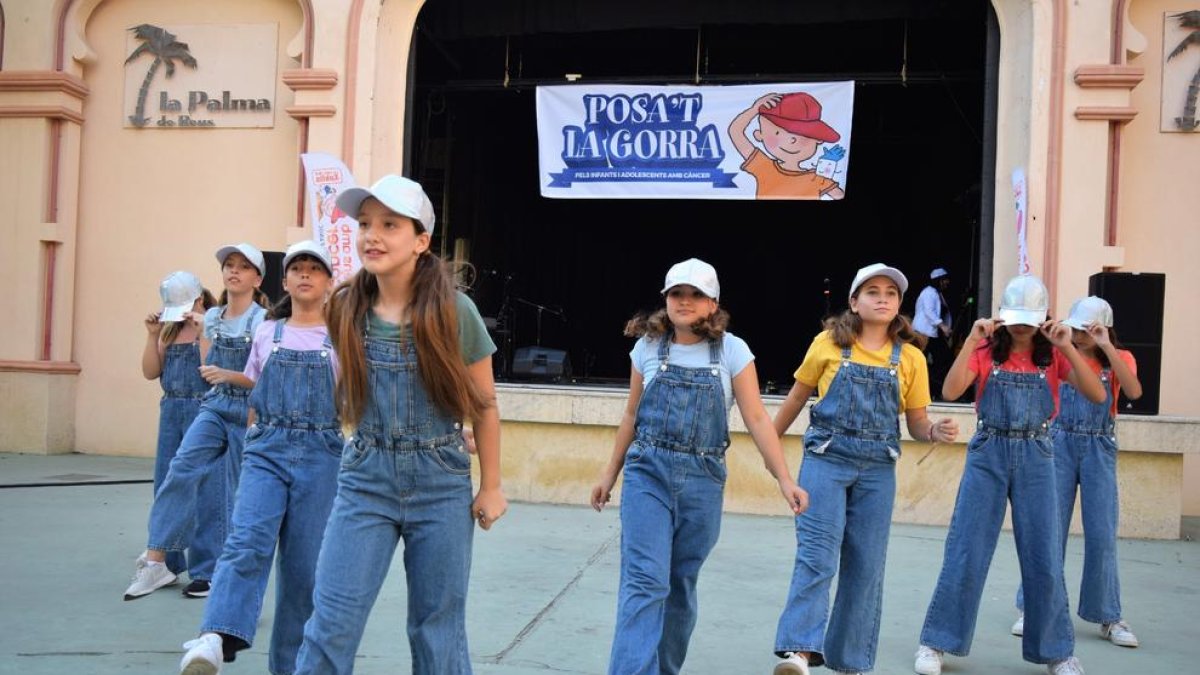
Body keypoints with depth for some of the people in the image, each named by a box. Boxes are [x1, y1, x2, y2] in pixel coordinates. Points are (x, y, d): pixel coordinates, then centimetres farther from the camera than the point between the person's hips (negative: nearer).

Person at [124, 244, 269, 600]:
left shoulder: (261, 321, -9)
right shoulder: (212, 317, 8)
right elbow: (208, 370, 14)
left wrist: (229, 376, -22)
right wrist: (202, 331, 10)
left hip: (248, 412, -4)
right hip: (215, 406, 5)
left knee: (231, 492, 3)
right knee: (182, 467, -16)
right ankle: (155, 560, -13)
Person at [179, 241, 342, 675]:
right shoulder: (267, 333, 11)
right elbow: (255, 398, 16)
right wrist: (255, 447, 13)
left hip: (320, 455, -1)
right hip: (267, 450, 1)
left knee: (303, 562, 2)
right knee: (248, 541, -21)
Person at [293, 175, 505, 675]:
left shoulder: (454, 312, -8)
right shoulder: (347, 309, -1)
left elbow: (483, 405, 1)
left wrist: (491, 486, 3)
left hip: (440, 483, -2)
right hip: (365, 480, 2)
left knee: (438, 628, 10)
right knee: (331, 623, -3)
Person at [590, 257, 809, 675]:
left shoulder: (732, 351, -2)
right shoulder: (648, 347, 3)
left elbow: (756, 418, -4)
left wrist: (784, 479, -10)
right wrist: (610, 473, 14)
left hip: (702, 480, 0)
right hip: (647, 473, 0)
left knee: (681, 583, 10)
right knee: (646, 580, -11)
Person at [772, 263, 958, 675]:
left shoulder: (910, 358, 5)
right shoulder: (829, 344, 1)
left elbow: (917, 423, 9)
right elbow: (798, 397, 11)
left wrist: (936, 432, -13)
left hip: (877, 470, 2)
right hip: (826, 460, -2)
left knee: (866, 566, 6)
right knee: (817, 556, -13)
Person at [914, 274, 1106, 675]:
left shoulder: (1053, 357, 3)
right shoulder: (985, 353, -1)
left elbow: (1096, 395, -10)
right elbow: (950, 392, -17)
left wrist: (1068, 348, -19)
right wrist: (971, 341, -21)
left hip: (1036, 459, 1)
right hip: (988, 455, -1)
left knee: (1044, 558, 5)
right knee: (965, 553, 1)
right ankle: (937, 642, 11)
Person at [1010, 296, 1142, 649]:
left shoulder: (1119, 359, 3)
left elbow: (1134, 392, -17)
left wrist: (1107, 348, -19)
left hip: (1099, 449, 0)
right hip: (1060, 444, 0)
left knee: (1101, 535, 1)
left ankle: (1108, 617, 13)